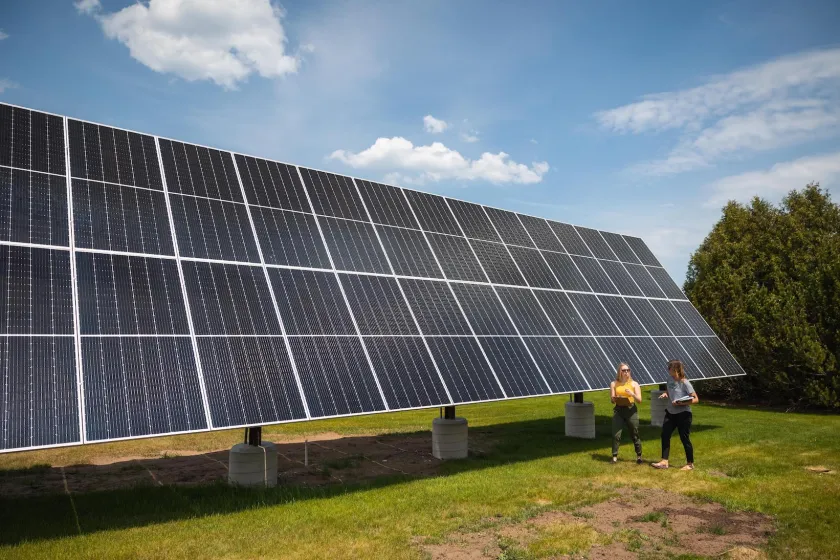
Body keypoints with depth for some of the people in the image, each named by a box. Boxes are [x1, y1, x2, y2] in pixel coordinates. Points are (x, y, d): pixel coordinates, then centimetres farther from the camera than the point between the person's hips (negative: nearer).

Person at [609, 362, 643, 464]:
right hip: (618, 410, 0)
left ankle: (639, 456, 23)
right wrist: (615, 398, -19)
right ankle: (614, 456, 1)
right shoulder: (614, 384, 5)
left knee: (635, 434, 7)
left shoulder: (634, 384, 4)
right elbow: (612, 400, 4)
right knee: (616, 435, -7)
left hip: (631, 410, 0)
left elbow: (639, 400, -2)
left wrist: (632, 394, -20)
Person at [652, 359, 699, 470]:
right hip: (670, 413, 7)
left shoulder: (685, 383, -16)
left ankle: (690, 464, 18)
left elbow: (696, 399, -16)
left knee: (684, 439, 2)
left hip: (683, 414, -7)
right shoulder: (670, 381, 5)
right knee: (665, 435, 1)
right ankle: (664, 462, 6)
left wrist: (681, 403, -26)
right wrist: (665, 394, 1)